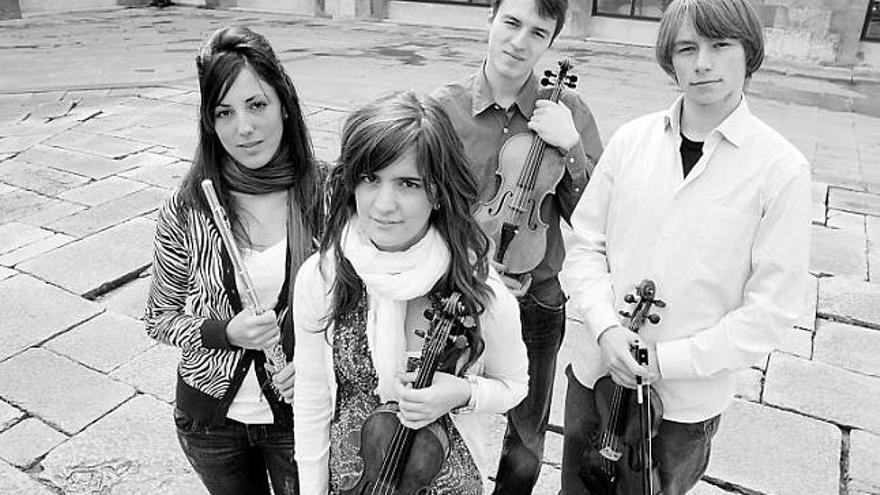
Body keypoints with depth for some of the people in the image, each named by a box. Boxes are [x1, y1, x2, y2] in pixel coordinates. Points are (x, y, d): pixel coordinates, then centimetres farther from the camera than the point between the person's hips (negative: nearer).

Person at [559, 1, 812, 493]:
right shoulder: (631, 140, -4)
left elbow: (772, 308, -12)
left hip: (687, 401, -2)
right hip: (595, 374, 3)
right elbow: (584, 244, 0)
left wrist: (666, 360, -16)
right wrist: (607, 328, -14)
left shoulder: (782, 169, -13)